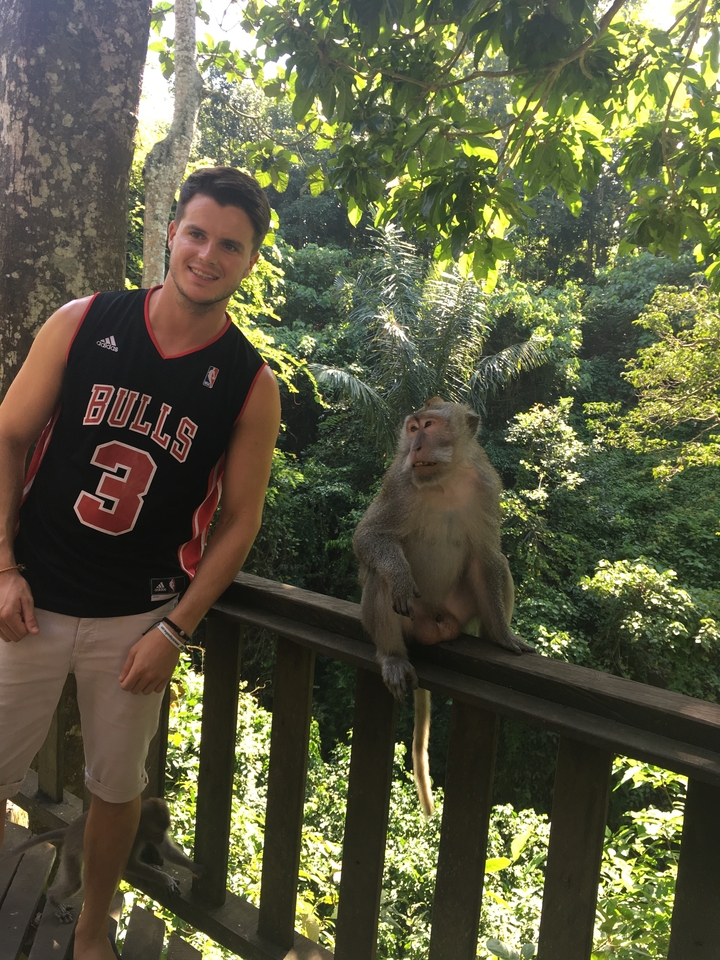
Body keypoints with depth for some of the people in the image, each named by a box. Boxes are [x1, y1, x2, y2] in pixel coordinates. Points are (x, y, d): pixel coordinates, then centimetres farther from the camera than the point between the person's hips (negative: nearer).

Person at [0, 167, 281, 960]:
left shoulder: (250, 384, -7)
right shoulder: (82, 324, -6)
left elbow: (239, 520, -4)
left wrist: (175, 630, -8)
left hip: (138, 619, 0)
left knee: (117, 786, 15)